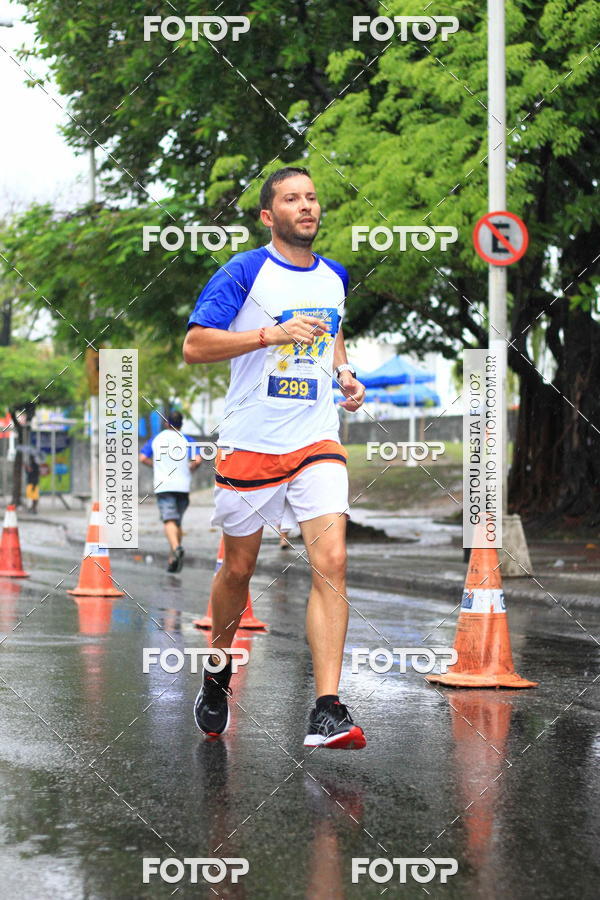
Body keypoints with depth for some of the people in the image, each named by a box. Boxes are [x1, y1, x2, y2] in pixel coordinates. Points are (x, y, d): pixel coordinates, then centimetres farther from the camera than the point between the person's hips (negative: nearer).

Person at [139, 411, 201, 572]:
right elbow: (197, 460, -8)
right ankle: (173, 558, 16)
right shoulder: (186, 440, 5)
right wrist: (189, 469, 12)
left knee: (169, 521, -13)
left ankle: (176, 548, -39)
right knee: (177, 522, 14)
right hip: (183, 485, 1)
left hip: (163, 485, -1)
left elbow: (143, 458, 2)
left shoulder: (156, 439, 8)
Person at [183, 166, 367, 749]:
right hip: (250, 442, -3)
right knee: (238, 569, 10)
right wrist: (273, 334, -21)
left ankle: (327, 712, -16)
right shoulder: (244, 272, -6)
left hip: (316, 442, 3)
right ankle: (217, 675, 37)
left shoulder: (334, 277, 11)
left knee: (330, 563, -14)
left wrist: (344, 373, 10)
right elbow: (193, 346, -13)